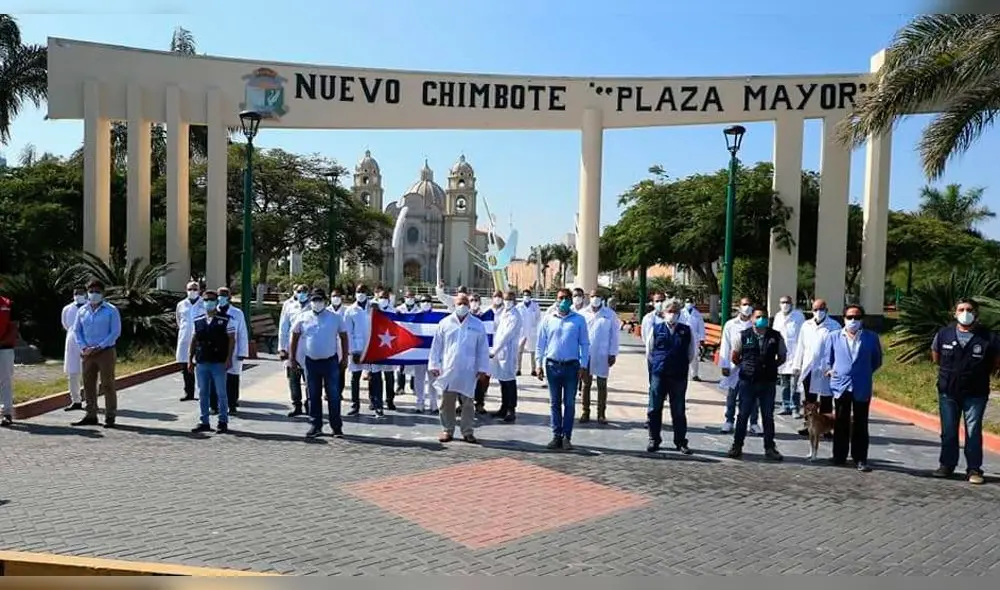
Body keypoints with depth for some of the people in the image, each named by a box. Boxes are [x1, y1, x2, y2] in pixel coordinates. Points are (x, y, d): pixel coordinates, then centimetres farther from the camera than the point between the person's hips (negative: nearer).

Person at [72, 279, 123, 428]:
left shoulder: (111, 310, -3)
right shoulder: (82, 310, 10)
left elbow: (116, 332, -7)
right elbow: (76, 330, 13)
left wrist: (99, 347, -13)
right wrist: (83, 347, -3)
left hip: (105, 352, -5)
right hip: (87, 353, 5)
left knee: (107, 385, -2)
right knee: (88, 384, 8)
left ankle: (110, 417, 2)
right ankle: (90, 416, 17)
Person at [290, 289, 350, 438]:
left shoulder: (336, 318, -2)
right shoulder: (302, 318, 2)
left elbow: (343, 337, 4)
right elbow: (295, 337, 9)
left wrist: (345, 357, 1)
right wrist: (292, 357, 7)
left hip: (330, 361, -2)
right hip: (311, 361, 2)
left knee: (333, 395, 0)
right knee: (313, 395, 9)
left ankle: (337, 427, 8)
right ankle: (316, 426, 19)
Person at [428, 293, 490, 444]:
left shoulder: (477, 325, 4)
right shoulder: (445, 323, 5)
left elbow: (483, 349, 4)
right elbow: (436, 346, 7)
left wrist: (482, 369, 0)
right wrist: (434, 365, 2)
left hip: (468, 371, -1)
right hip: (448, 370, 1)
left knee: (468, 403, 4)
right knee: (447, 403, 5)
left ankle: (468, 432, 13)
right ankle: (447, 431, 16)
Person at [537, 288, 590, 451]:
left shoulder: (579, 320, 1)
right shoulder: (548, 319, 5)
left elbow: (584, 344, 2)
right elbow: (541, 343, 7)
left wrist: (582, 366, -3)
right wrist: (539, 364, 3)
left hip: (571, 366, -1)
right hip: (553, 365, 1)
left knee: (569, 403, 3)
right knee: (555, 402, 7)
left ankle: (567, 437, 11)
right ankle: (556, 435, 14)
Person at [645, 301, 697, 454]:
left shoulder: (687, 331, 0)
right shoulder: (656, 329, -1)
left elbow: (692, 352, 10)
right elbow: (649, 350, 8)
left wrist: (681, 365, 10)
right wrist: (656, 364, 9)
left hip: (679, 376, 0)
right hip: (658, 375, 0)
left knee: (679, 410, 8)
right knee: (654, 408, 5)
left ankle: (680, 441, 17)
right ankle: (654, 440, 17)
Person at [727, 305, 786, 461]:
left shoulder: (776, 336, 1)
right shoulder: (743, 336, -2)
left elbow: (782, 357, 13)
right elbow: (735, 357, 9)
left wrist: (771, 367, 4)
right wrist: (744, 368, 5)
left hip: (768, 382, 1)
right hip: (747, 381, -1)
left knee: (768, 416, 9)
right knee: (743, 414, 5)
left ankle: (769, 448, 19)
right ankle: (737, 446, 14)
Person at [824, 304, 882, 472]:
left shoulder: (871, 337, 4)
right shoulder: (834, 337, 7)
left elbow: (877, 360, 13)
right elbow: (827, 359, 13)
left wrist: (867, 372, 4)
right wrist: (829, 369, -3)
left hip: (862, 388, -1)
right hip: (841, 386, 1)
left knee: (860, 425, 4)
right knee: (840, 424, 9)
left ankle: (860, 460, 11)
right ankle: (839, 457, 19)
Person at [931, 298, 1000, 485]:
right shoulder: (944, 334, -2)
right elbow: (935, 356, 14)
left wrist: (982, 374, 5)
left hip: (975, 394, -2)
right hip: (948, 392, 2)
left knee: (973, 431, 2)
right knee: (948, 431, 10)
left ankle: (974, 469, 11)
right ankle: (947, 465, 21)